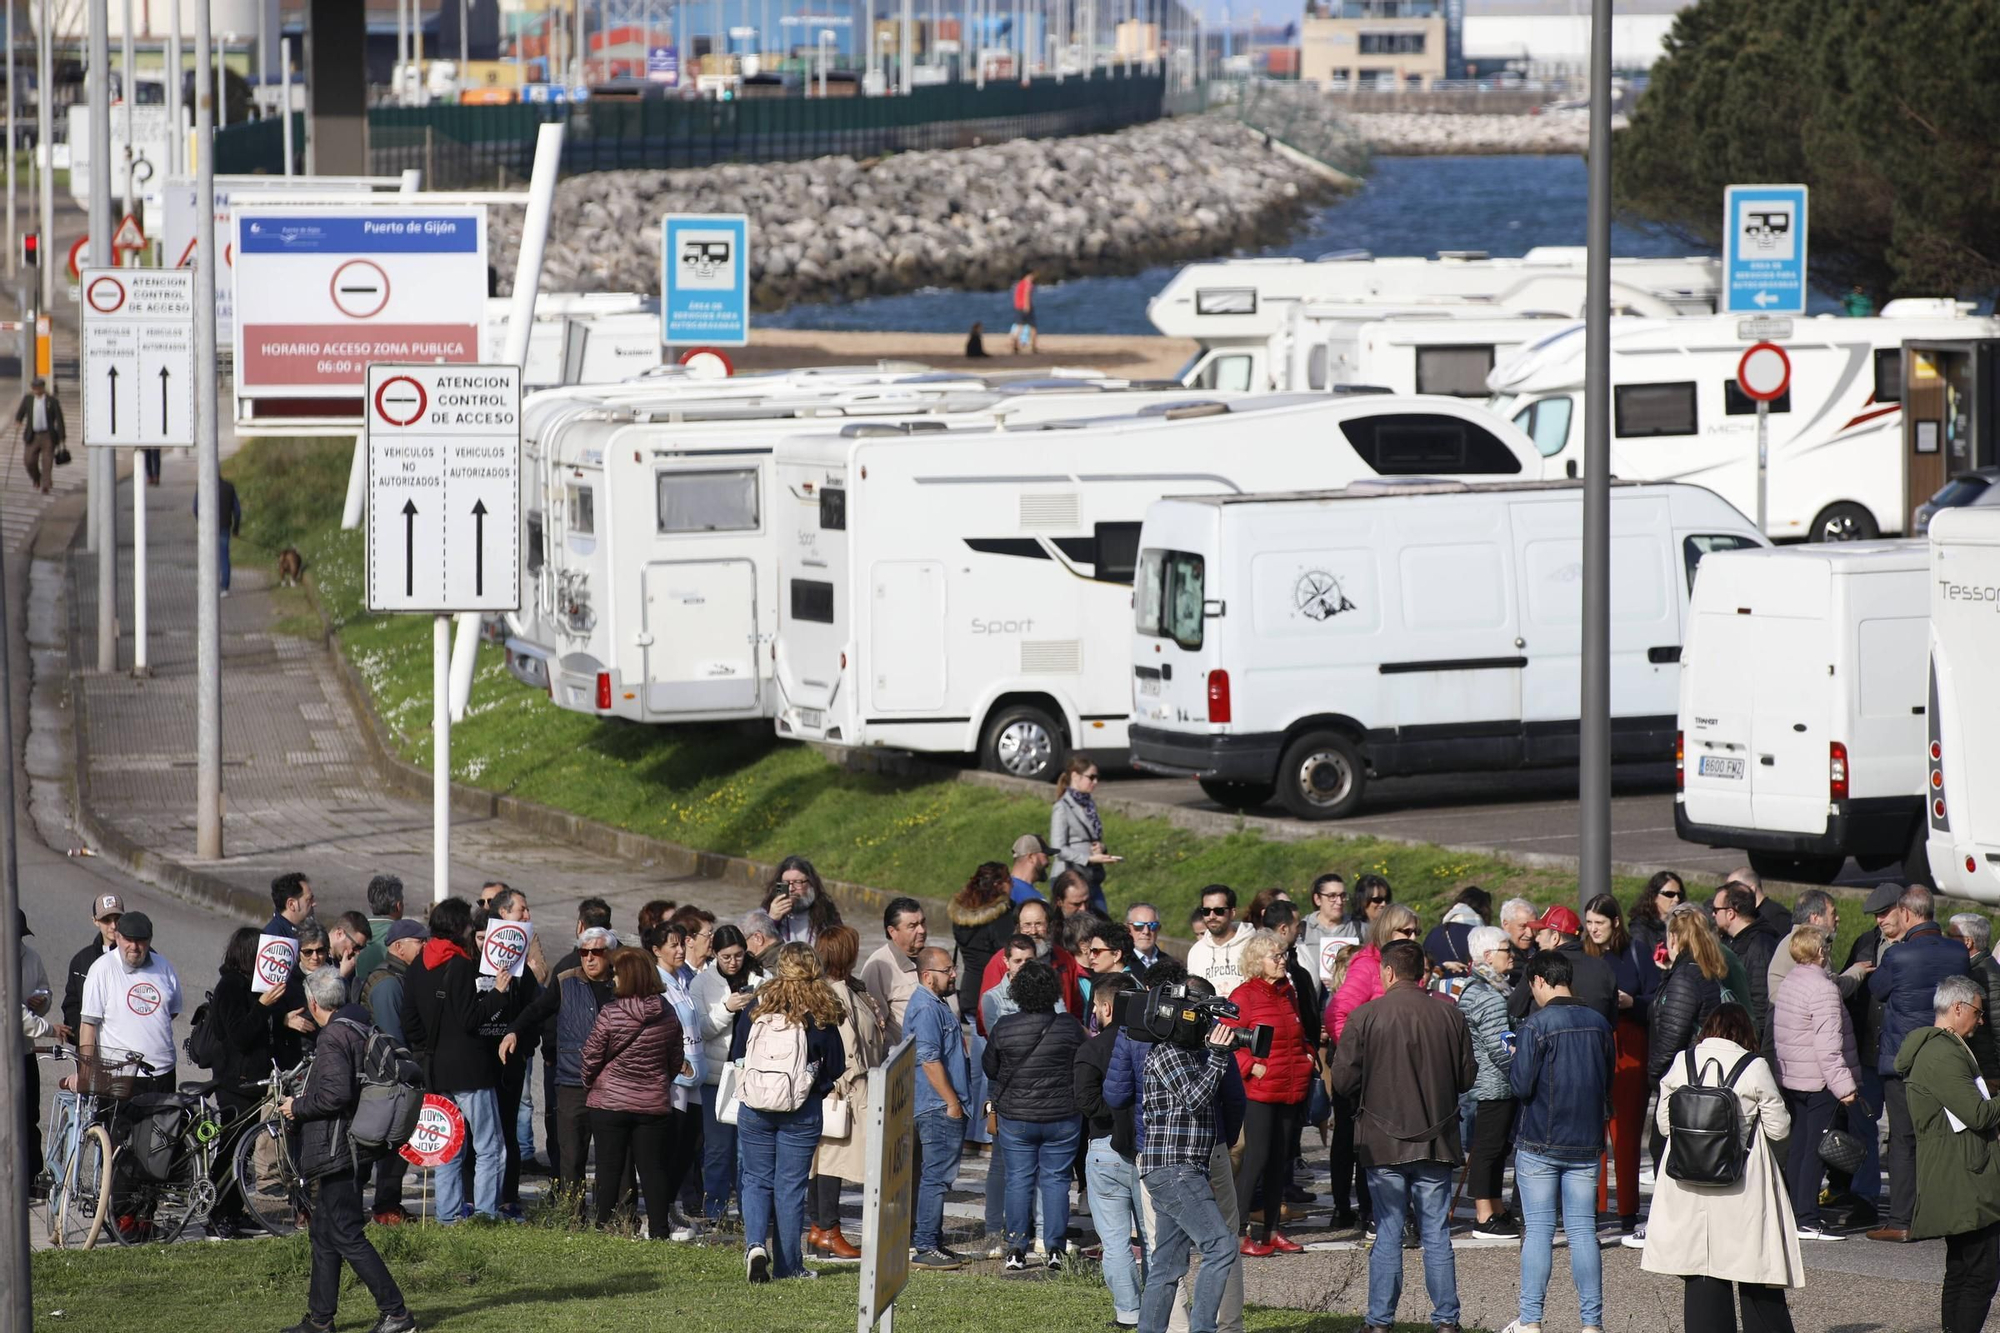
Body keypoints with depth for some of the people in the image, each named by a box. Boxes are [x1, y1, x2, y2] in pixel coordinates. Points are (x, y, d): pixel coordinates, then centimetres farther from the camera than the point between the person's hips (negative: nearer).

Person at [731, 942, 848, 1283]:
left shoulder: (757, 1009, -3)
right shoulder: (822, 1017, -7)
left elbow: (736, 1055, 6)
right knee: (791, 1186, 7)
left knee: (756, 1180, 12)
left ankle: (755, 1243, -10)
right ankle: (787, 1265, 10)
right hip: (802, 1114, -1)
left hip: (754, 1110, 1)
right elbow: (836, 1070, 0)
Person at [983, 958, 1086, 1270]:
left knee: (1018, 1181, 7)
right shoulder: (1070, 1027, -9)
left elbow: (990, 1070, 3)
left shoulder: (1003, 1028, -9)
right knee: (1056, 1180, 7)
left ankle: (1016, 1249, 6)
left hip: (1015, 1118, 0)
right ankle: (1054, 1248, 4)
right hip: (1062, 1116, 0)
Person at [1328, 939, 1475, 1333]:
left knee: (1387, 1235, 5)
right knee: (1437, 1235, 8)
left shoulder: (1365, 1017, -9)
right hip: (1436, 1141, 2)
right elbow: (1468, 1078, 5)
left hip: (1384, 1142, -2)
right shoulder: (1450, 1015, -1)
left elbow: (1342, 1082, -7)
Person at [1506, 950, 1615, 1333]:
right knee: (1583, 1230, 6)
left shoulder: (1536, 1025, -13)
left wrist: (1513, 1060, 5)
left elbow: (1521, 1086, -14)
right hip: (1586, 1143, 4)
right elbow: (1610, 1083, 12)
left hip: (1540, 1143, -4)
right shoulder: (1599, 1024, 4)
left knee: (1538, 1230, 1)